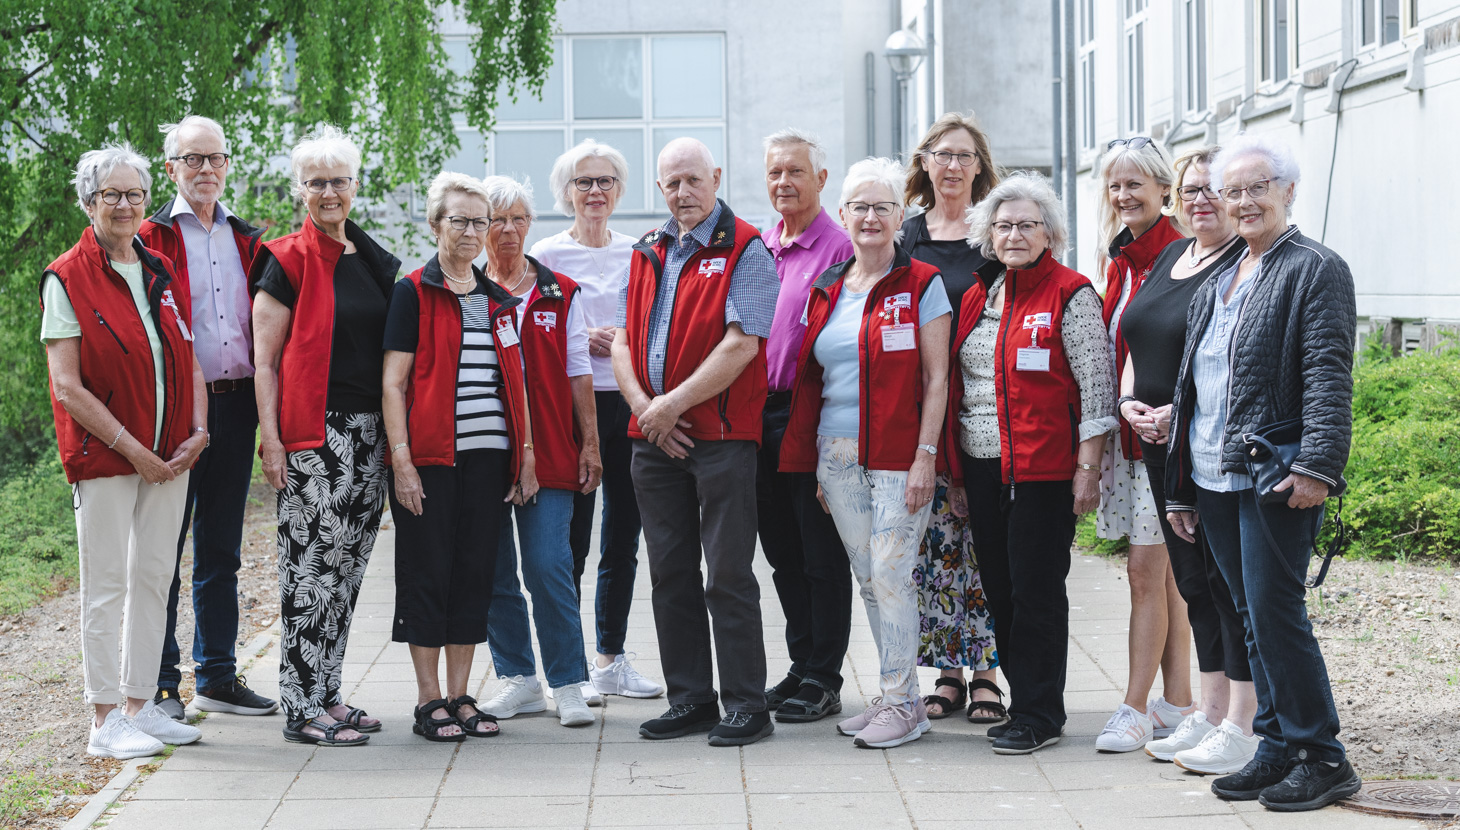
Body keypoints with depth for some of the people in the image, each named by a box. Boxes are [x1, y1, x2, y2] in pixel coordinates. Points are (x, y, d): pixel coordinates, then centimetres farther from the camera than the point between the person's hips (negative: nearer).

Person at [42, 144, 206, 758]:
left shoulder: (162, 274, 11)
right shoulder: (66, 280, -6)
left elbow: (189, 362, 15)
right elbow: (68, 388, -12)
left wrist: (197, 432, -2)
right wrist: (132, 449, -15)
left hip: (169, 455, 6)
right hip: (103, 453, -6)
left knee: (154, 577, 10)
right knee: (106, 586, -1)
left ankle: (140, 706, 19)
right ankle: (106, 720, 5)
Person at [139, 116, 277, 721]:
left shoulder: (247, 241, 16)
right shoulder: (150, 238, 0)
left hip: (236, 404, 5)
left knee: (221, 548, 11)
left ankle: (217, 676, 18)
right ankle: (161, 683, 5)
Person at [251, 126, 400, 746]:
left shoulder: (374, 261, 15)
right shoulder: (288, 261, -3)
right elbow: (263, 359, -5)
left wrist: (393, 437, 15)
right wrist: (271, 437, -13)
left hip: (368, 432, 7)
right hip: (312, 433, -7)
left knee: (347, 564, 10)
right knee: (313, 562, -8)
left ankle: (325, 693, 18)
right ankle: (302, 708, -3)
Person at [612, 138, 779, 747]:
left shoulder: (744, 251, -5)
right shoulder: (647, 254, 15)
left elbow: (740, 345, -14)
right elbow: (623, 341, 13)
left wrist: (673, 403, -14)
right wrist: (644, 406, -5)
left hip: (721, 435, -6)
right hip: (654, 438, 7)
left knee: (728, 575, -4)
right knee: (670, 573, 10)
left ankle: (745, 704, 2)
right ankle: (690, 699, 18)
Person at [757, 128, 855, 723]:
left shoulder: (840, 249, -8)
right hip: (759, 415, 7)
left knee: (822, 556, -1)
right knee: (783, 554, 13)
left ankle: (823, 681, 6)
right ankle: (801, 667, 23)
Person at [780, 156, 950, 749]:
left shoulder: (922, 285, -2)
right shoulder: (825, 291, 13)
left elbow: (936, 378, -5)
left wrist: (926, 455, -13)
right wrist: (811, 463, 12)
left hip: (898, 455, -5)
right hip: (836, 454, 6)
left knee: (891, 573, -8)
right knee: (868, 578, 9)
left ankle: (903, 703, 0)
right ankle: (893, 696, 18)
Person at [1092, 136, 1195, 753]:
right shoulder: (1121, 259, 15)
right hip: (1125, 427, 8)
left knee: (1146, 568, -7)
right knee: (1163, 570, 11)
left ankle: (1135, 708, -1)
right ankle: (1177, 704, 17)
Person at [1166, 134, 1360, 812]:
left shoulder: (1316, 270, -4)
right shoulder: (1214, 286, 19)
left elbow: (1329, 378, -13)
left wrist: (1316, 465, -23)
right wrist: (1180, 489, 18)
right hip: (1214, 479, 8)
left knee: (1275, 615, -7)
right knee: (1250, 617, 11)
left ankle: (1321, 759, 3)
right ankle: (1277, 749, 18)